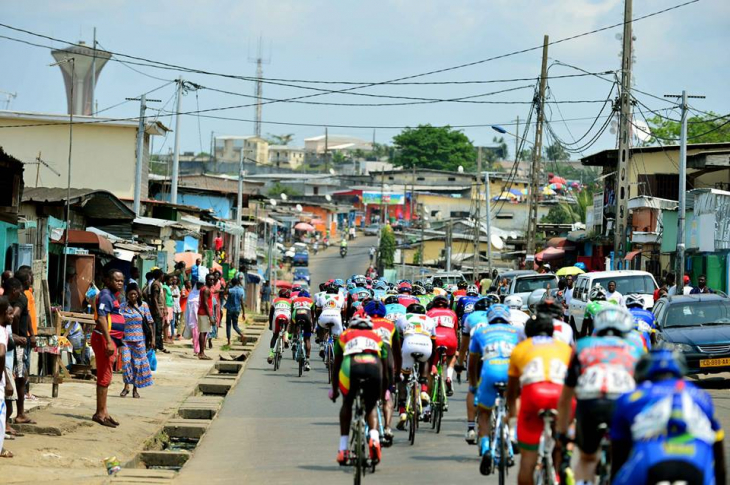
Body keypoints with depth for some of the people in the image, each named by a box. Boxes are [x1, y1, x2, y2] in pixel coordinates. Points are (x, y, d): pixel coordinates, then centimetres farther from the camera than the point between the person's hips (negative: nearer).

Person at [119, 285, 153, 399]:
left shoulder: (143, 306, 4)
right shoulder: (122, 307, 6)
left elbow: (149, 323, 5)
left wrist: (152, 338, 2)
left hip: (139, 340, 0)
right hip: (125, 339, 0)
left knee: (138, 363, 4)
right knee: (126, 361, -10)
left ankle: (135, 388, 15)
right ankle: (126, 386, 1)